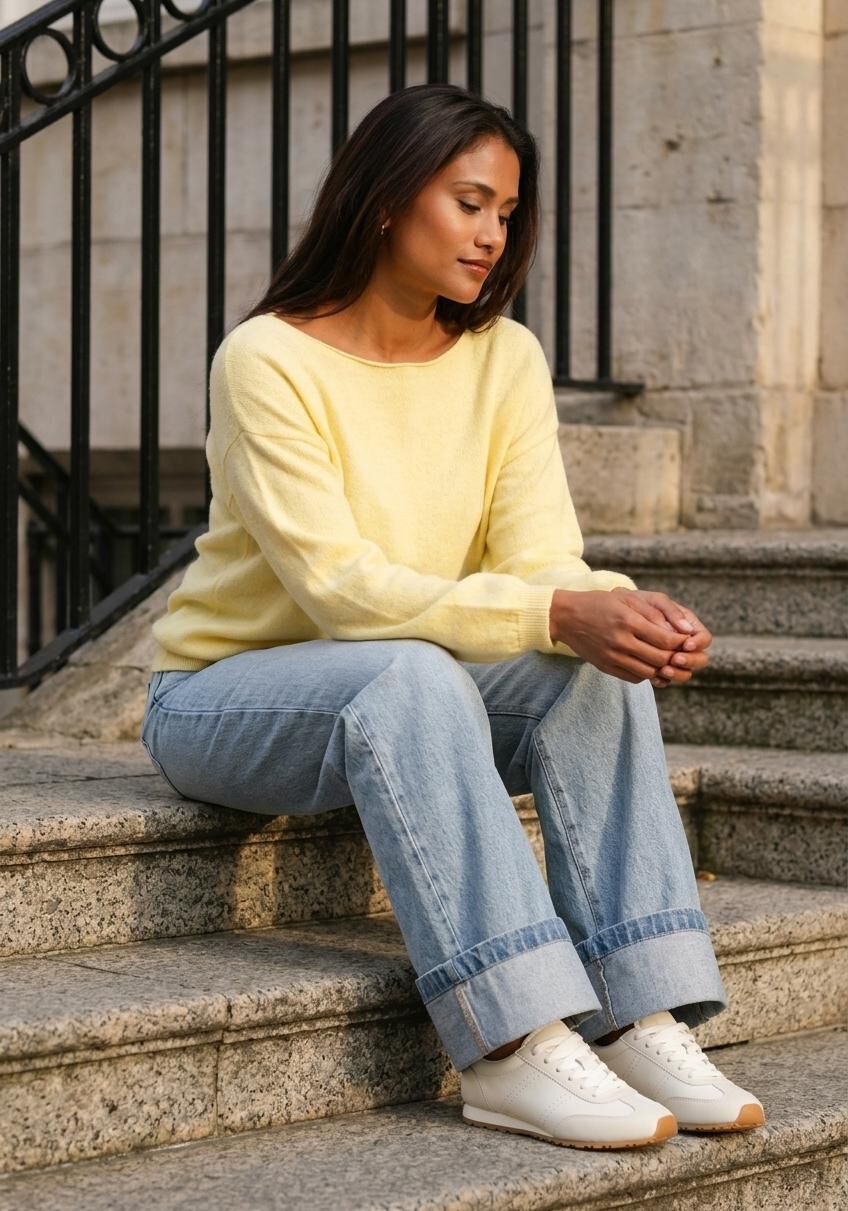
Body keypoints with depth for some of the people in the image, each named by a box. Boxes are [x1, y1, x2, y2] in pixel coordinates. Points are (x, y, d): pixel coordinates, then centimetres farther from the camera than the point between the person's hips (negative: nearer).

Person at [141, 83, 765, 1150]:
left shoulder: (506, 359, 0)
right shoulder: (268, 360, -17)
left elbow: (540, 559, -9)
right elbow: (337, 586, -27)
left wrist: (628, 612, -33)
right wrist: (556, 612, -38)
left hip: (404, 698, 5)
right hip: (223, 692, -5)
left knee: (601, 669, -22)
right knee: (412, 675, -36)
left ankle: (641, 1022, -27)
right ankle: (511, 1048, -41)